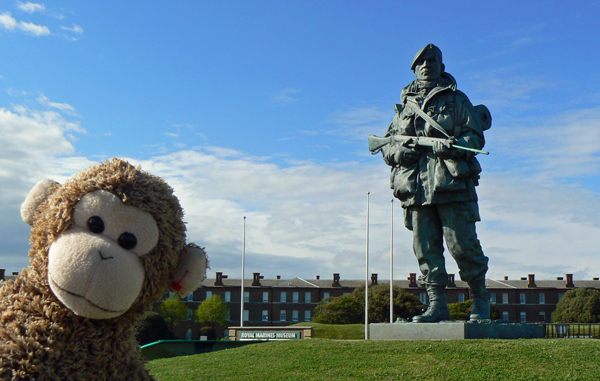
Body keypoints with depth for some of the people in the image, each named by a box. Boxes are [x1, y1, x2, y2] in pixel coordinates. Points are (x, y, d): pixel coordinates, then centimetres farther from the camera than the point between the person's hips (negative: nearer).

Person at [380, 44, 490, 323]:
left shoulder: (457, 100, 12)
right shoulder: (405, 105, 21)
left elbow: (476, 137, 4)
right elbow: (386, 145, 22)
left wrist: (452, 145, -17)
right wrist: (397, 152, -2)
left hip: (452, 184, -3)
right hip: (416, 187, 4)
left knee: (462, 244, -6)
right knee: (425, 248, 2)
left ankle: (480, 300, 11)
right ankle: (437, 305, 8)